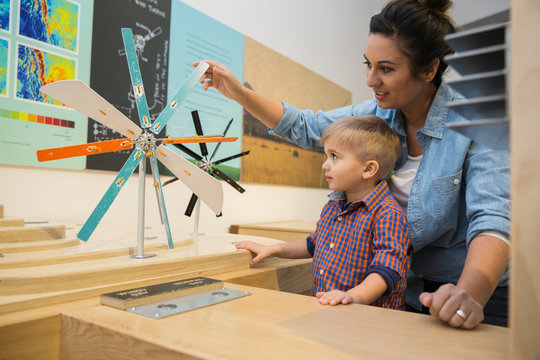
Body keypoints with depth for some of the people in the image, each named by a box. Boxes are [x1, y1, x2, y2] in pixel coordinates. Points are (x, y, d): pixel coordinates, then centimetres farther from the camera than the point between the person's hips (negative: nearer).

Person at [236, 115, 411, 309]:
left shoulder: (388, 214, -11)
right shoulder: (332, 206, 15)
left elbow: (387, 268, -19)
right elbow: (314, 245, 31)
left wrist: (354, 296, -35)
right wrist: (273, 249, 26)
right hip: (323, 309, 7)